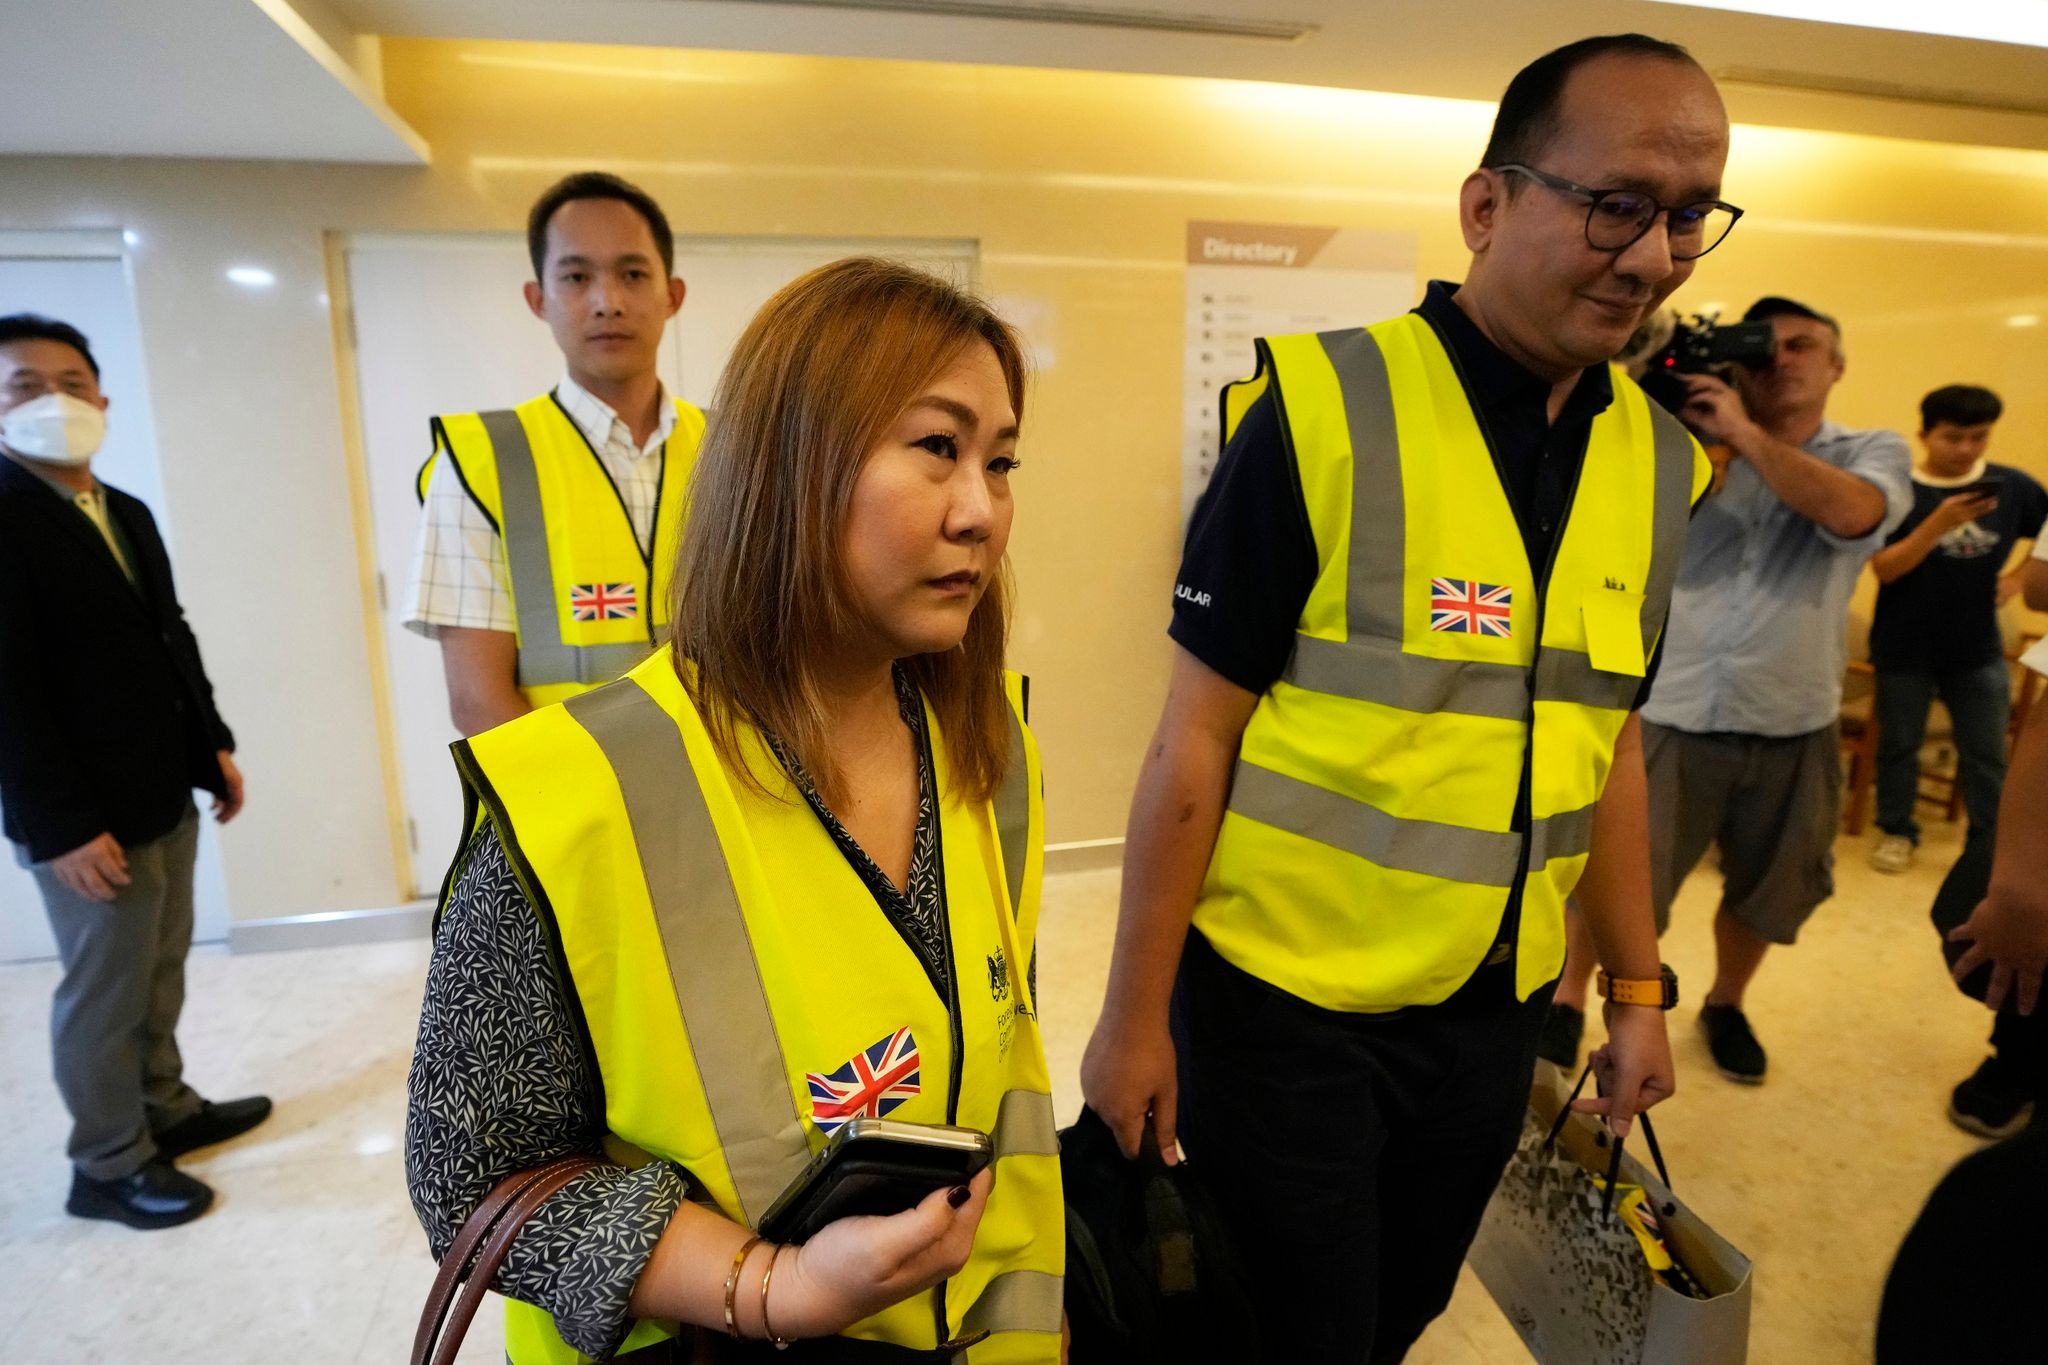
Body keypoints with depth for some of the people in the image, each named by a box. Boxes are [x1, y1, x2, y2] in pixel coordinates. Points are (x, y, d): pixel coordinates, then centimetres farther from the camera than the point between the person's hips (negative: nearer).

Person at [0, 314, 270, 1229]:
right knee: (104, 993, 7)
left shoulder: (129, 515, 11)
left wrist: (214, 745, 13)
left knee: (159, 971, 20)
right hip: (88, 818, -8)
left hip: (166, 795, 8)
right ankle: (108, 1165, 25)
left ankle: (165, 1108, 38)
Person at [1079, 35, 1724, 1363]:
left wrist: (1639, 987, 13)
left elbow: (1609, 743, 10)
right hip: (1283, 1001, -5)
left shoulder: (1659, 460, 1)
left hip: (1496, 1009, 6)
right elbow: (1196, 739, -15)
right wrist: (1136, 1016, -11)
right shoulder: (1323, 413, -17)